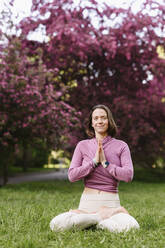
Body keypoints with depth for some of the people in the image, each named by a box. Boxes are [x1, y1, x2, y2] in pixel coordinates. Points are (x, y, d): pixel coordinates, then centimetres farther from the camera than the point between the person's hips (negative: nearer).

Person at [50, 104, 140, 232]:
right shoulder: (82, 145, 8)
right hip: (88, 201, 2)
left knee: (130, 227, -34)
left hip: (111, 201, -1)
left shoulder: (121, 146, 6)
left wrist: (105, 163, -9)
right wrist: (94, 161, -8)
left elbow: (128, 176, -6)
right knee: (57, 224, -25)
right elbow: (72, 175, -1)